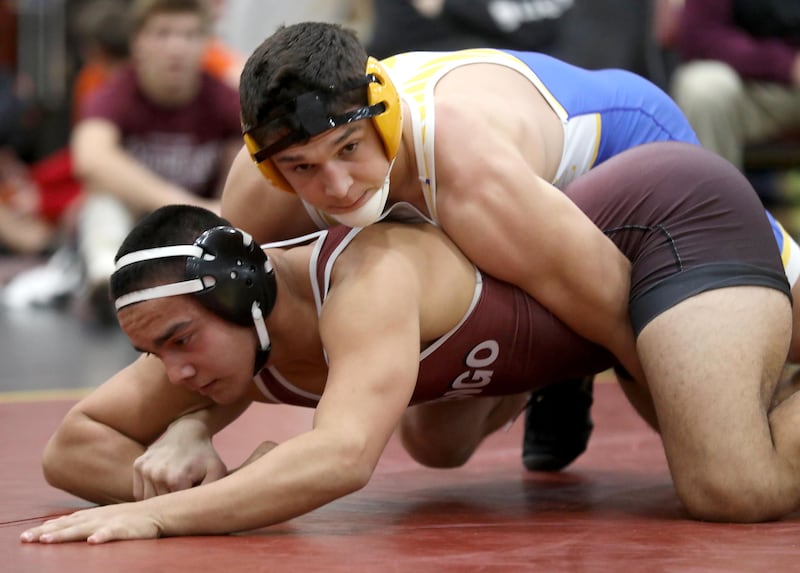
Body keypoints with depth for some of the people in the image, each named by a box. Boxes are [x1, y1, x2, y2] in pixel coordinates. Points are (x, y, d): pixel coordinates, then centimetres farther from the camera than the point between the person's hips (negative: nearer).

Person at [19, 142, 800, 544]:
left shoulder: (366, 285, -37)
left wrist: (161, 515, -56)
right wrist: (153, 478, -28)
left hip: (675, 210, -8)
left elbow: (343, 456, -52)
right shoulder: (221, 335, -13)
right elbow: (73, 446, -6)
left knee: (736, 490, -28)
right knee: (436, 445, 27)